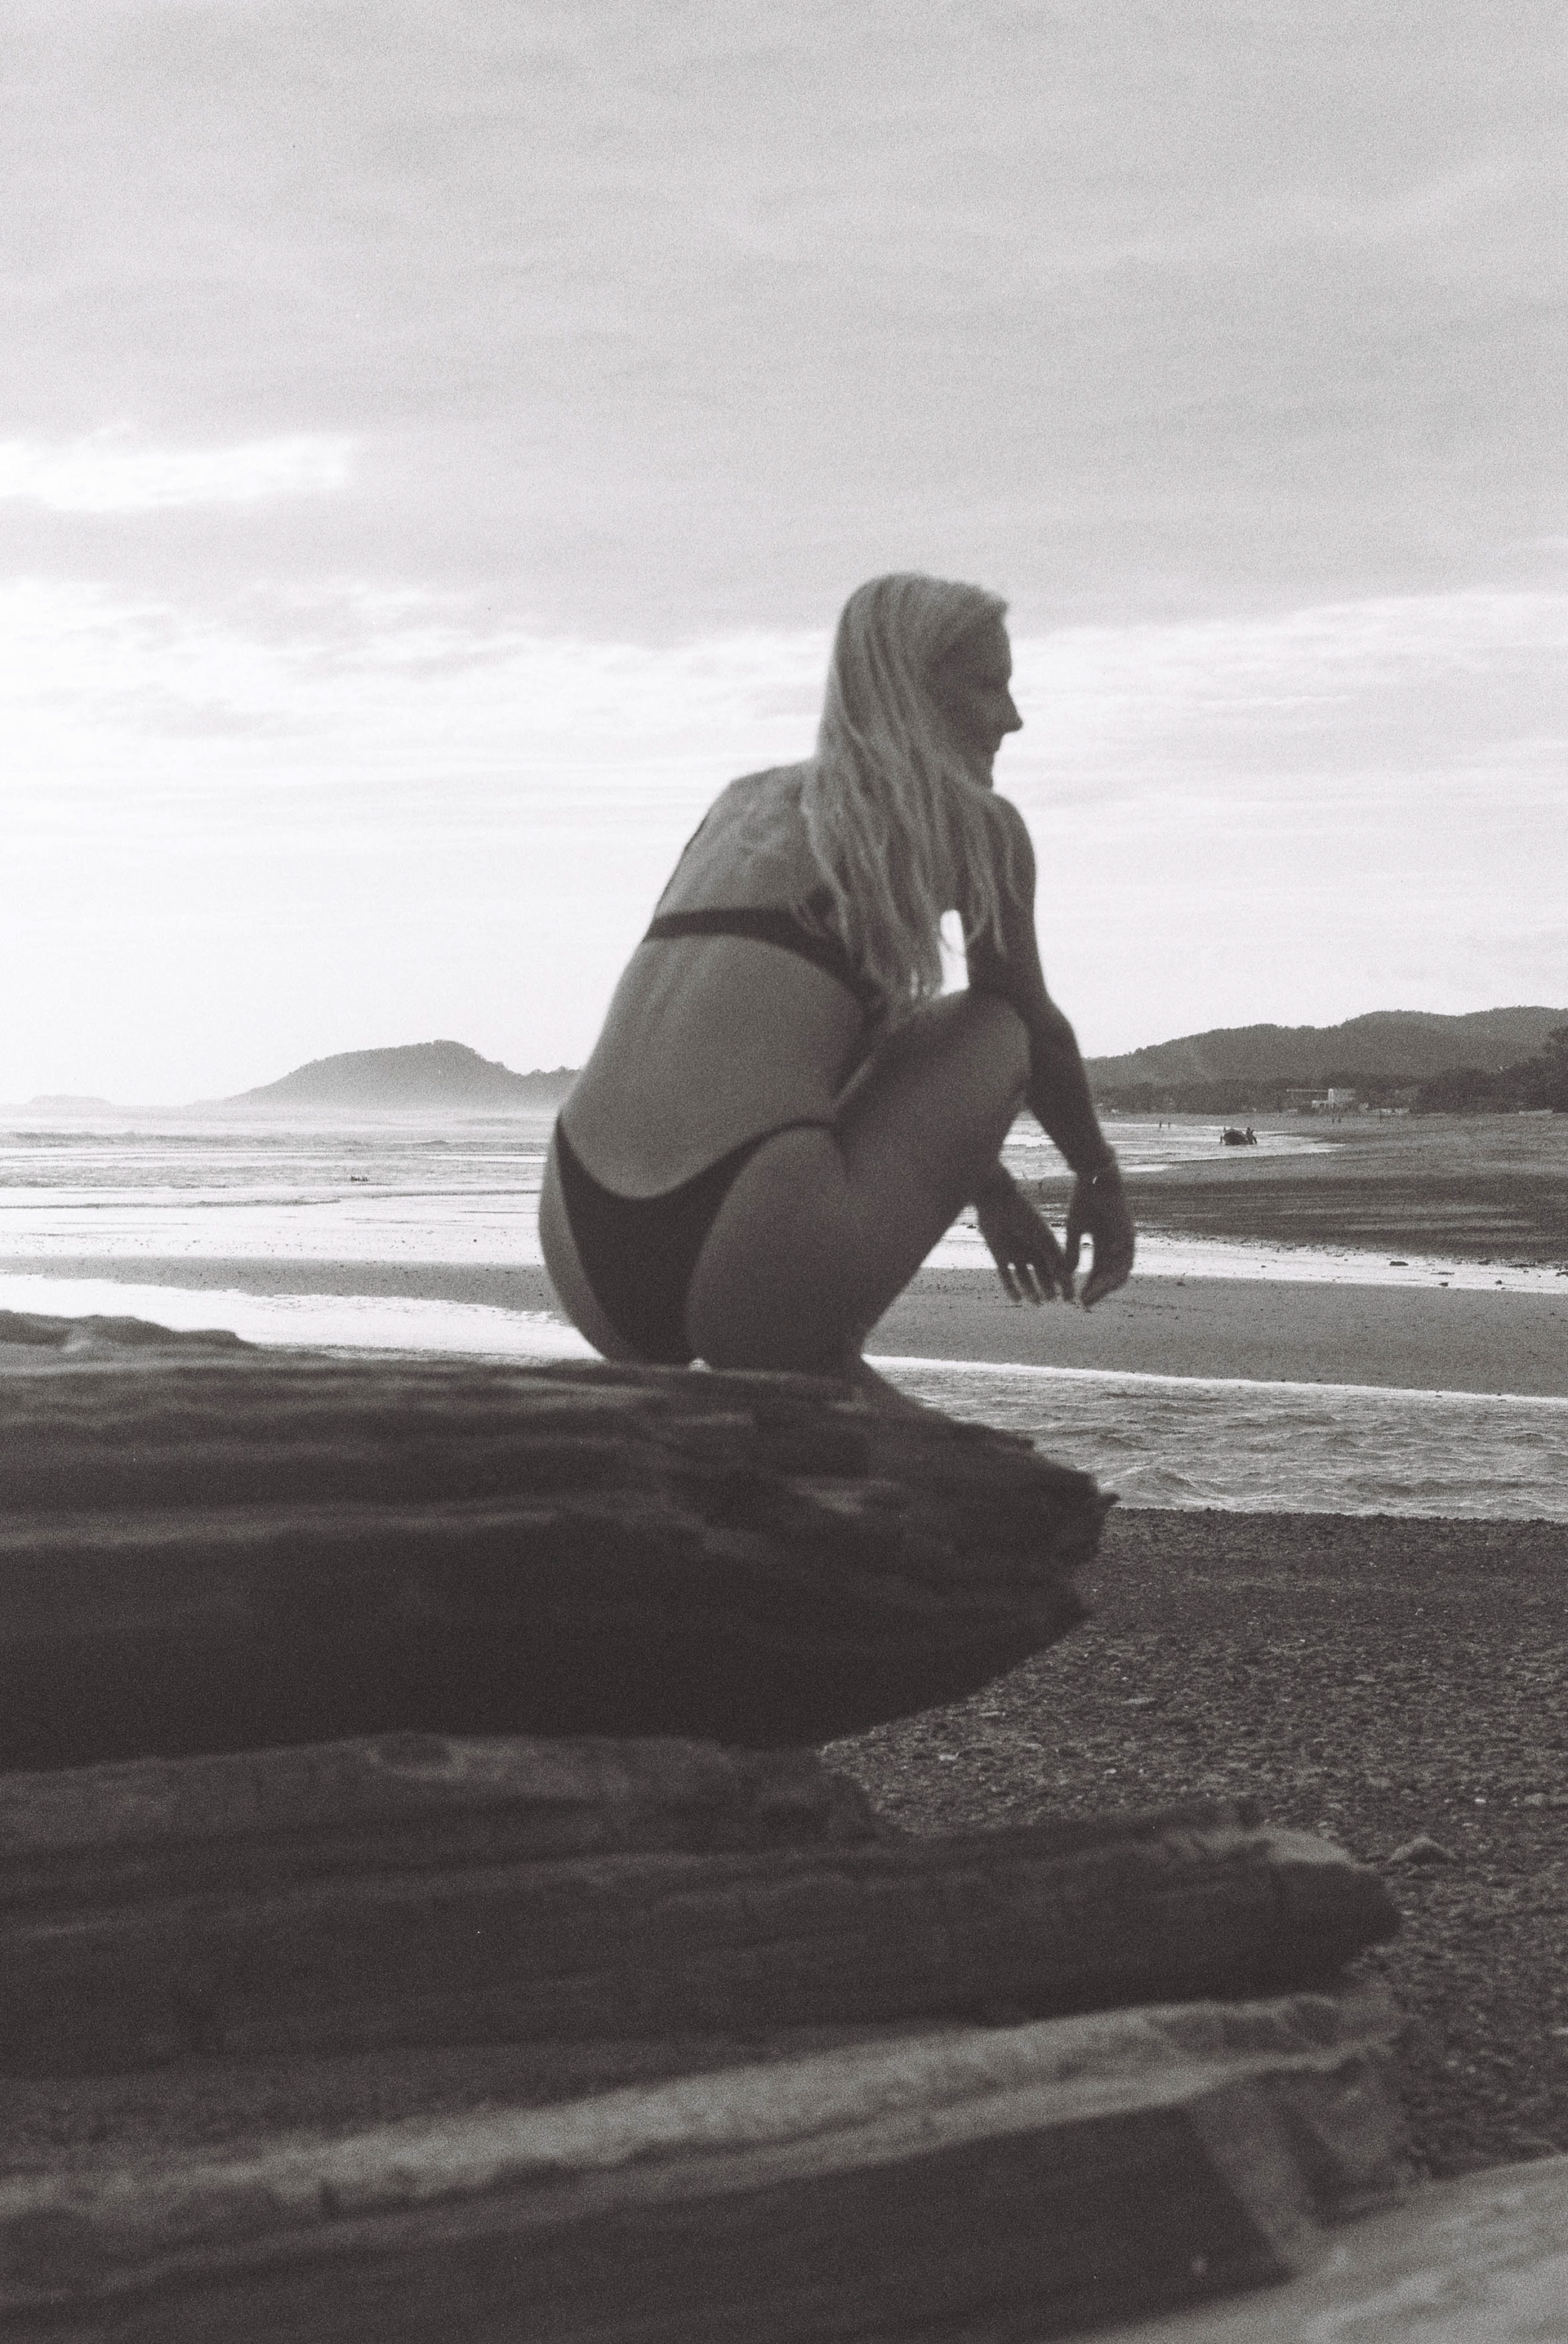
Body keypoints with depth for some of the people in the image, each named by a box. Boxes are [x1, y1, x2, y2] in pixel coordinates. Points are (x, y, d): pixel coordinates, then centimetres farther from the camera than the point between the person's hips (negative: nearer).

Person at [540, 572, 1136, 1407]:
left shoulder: (742, 804, 27)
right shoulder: (975, 824, 9)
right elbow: (1038, 1033, 24)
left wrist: (988, 1183, 50)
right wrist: (1100, 1179, 44)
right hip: (753, 1275, -7)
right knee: (991, 1025, 19)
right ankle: (820, 1359, 8)